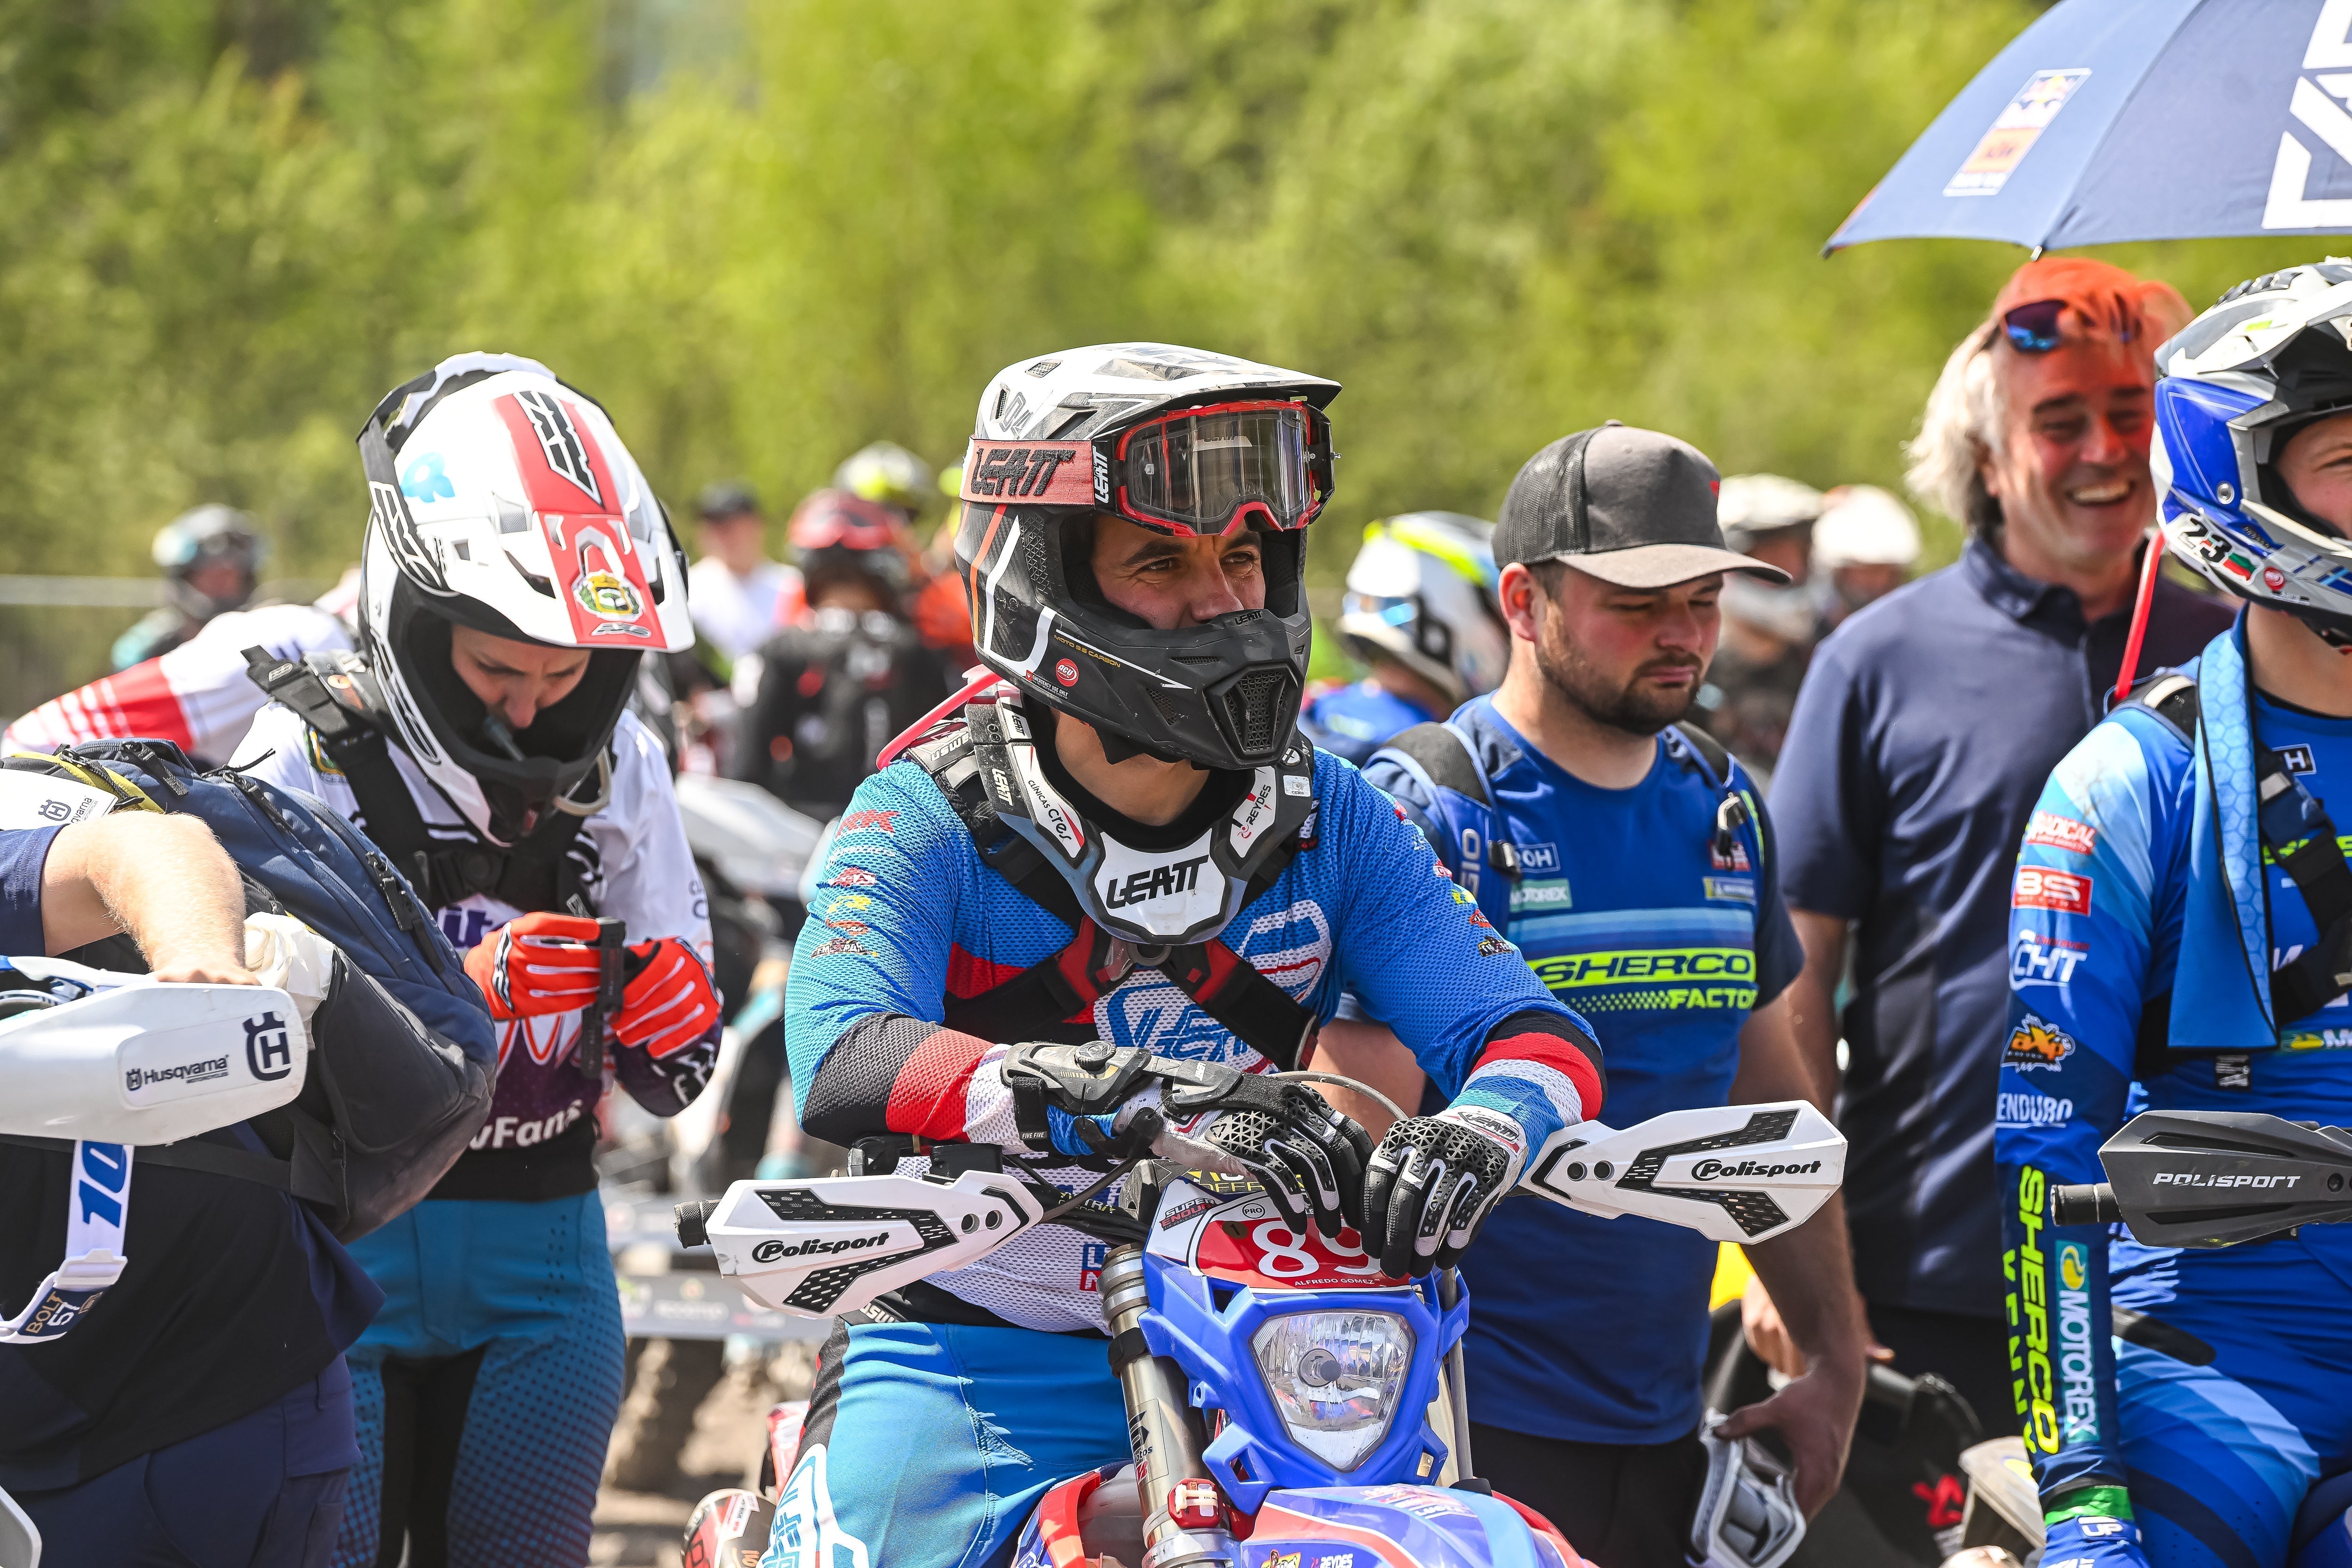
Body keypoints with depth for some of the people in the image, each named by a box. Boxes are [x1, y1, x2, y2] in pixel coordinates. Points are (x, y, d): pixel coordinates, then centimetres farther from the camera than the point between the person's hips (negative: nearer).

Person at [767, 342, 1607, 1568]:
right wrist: (1149, 1109, -40)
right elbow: (843, 1064, -25)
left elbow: (1532, 1031, -3)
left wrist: (1482, 1124, -30)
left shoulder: (1328, 820, 5)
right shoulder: (929, 822, -6)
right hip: (973, 1360, -3)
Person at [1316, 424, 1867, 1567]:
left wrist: (1835, 1361, 16)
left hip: (1667, 1431, 6)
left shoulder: (1722, 807, 13)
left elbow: (1770, 1100, 20)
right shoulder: (1423, 816, -8)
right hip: (1477, 1436, -6)